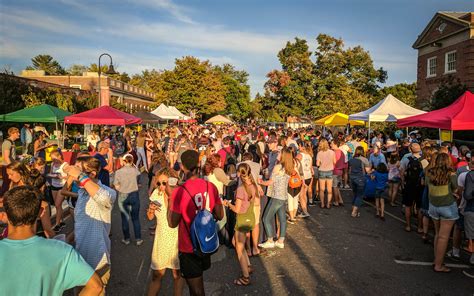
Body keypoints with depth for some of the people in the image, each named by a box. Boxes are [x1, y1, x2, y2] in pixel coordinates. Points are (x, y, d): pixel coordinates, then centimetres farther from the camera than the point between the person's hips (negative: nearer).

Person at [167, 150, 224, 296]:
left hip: (189, 248, -5)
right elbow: (219, 215, 1)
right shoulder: (211, 186, -8)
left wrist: (170, 203, -5)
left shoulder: (179, 192, -24)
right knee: (197, 282, 29)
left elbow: (172, 223, -16)